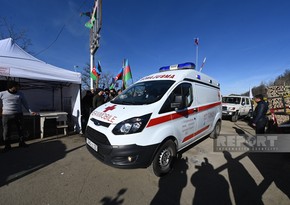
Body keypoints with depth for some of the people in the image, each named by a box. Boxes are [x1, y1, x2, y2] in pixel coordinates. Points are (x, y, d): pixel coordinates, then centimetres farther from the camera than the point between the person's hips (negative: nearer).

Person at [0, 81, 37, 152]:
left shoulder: (20, 94, 2)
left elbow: (25, 103, 5)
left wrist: (30, 111, -3)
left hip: (18, 114, 1)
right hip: (6, 115, -1)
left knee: (20, 129, 8)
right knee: (6, 131, 4)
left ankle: (21, 143, 20)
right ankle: (7, 145, 18)